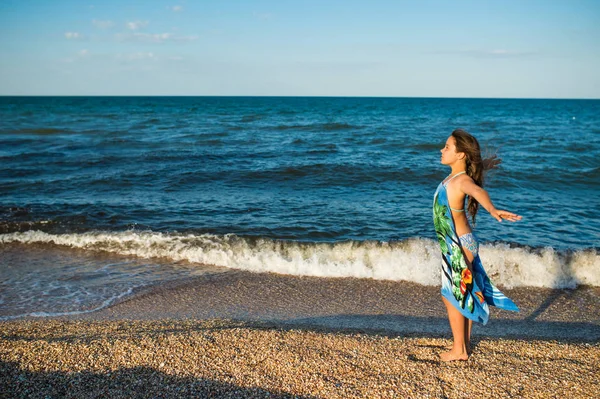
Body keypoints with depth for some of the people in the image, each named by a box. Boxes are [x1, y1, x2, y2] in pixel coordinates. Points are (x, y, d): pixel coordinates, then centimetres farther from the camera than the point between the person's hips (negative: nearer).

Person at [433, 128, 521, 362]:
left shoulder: (462, 180, -23)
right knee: (464, 295, 17)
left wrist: (493, 211, -65)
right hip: (455, 246, 9)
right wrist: (484, 165, 51)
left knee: (452, 296, 0)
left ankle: (459, 350, 11)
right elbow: (477, 167, 28)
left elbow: (478, 191, -46)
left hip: (459, 247, -9)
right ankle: (464, 343, 28)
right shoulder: (455, 175, 5)